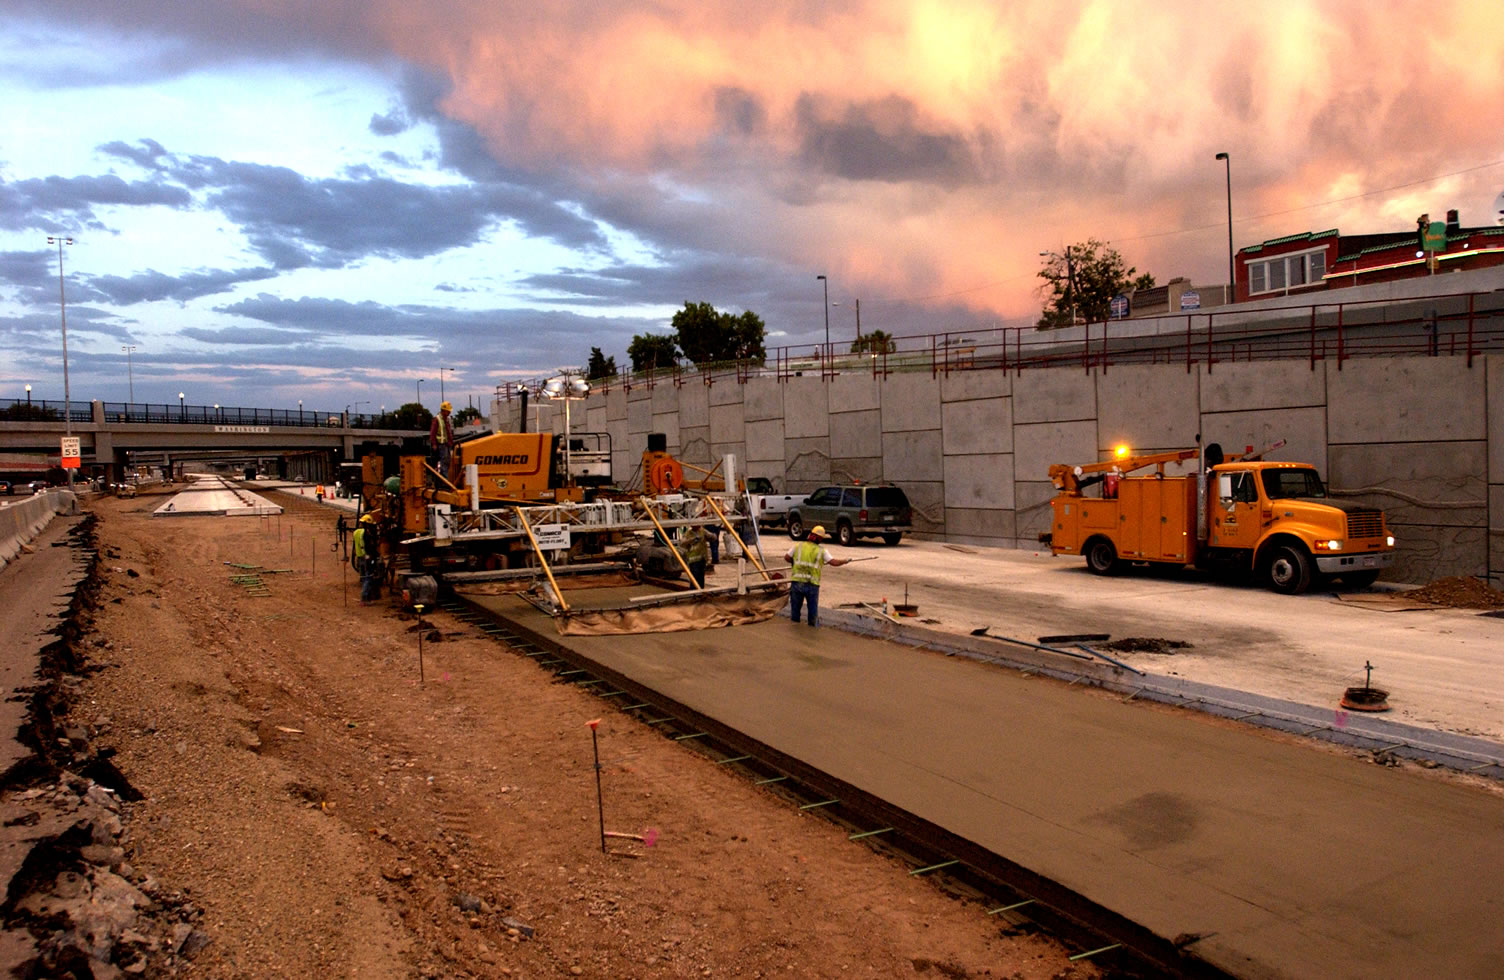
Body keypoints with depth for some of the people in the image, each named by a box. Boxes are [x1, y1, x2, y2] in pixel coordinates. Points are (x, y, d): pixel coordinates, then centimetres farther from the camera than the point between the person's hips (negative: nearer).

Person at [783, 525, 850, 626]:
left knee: (795, 606, 16)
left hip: (796, 582, 1)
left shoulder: (798, 546, 4)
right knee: (813, 608, 13)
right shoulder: (821, 550, -1)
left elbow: (786, 557, 5)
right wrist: (844, 561, 11)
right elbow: (834, 562, -5)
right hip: (812, 585, -1)